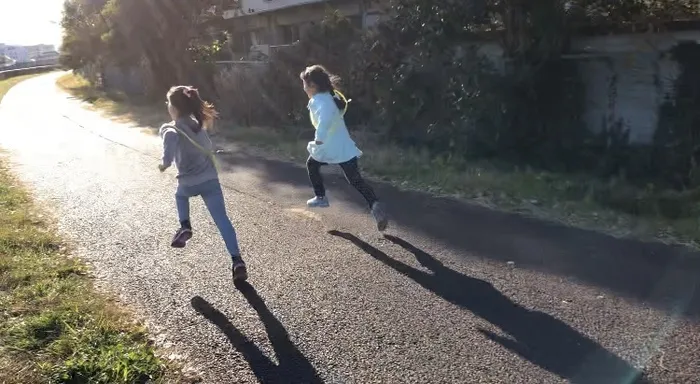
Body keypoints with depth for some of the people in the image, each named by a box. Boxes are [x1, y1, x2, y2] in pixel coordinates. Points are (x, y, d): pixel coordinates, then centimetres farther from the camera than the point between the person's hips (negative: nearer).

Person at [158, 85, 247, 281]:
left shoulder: (171, 131, -11)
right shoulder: (198, 124, 8)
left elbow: (168, 158, -24)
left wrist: (164, 165, -4)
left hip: (189, 182, -3)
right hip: (210, 179, 3)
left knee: (180, 195, 35)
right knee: (222, 219, -2)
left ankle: (185, 227, 18)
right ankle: (237, 260, -11)